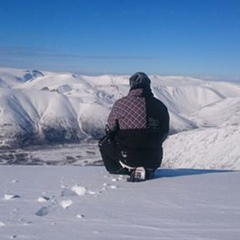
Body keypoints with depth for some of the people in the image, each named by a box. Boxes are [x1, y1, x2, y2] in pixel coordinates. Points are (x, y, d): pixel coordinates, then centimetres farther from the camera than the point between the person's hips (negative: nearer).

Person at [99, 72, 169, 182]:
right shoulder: (160, 106, -2)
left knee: (104, 143, 24)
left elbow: (110, 130, 3)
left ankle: (129, 169, 14)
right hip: (153, 160, 2)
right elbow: (164, 134, 8)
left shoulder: (120, 104, -9)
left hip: (127, 157, -2)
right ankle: (148, 170, 10)